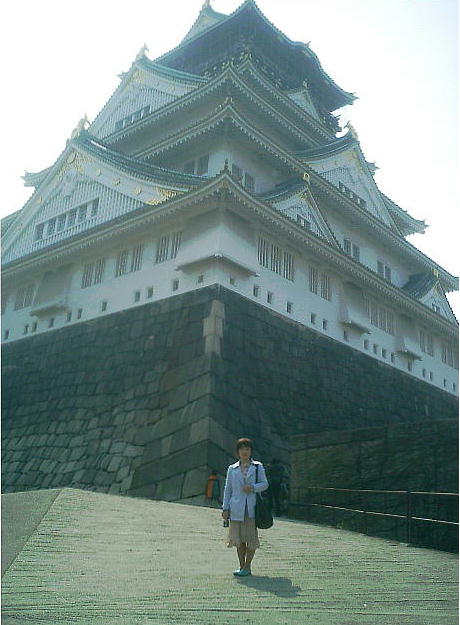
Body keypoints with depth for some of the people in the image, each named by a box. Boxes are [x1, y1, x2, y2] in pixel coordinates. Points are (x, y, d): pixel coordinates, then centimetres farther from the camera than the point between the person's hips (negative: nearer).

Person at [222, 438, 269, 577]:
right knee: (238, 538, 5)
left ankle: (247, 567, 12)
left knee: (251, 538, 0)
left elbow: (265, 484, 4)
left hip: (252, 508, -1)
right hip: (237, 508, 2)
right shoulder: (232, 469, 11)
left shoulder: (258, 467, 8)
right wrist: (225, 508, 5)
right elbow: (227, 489, 11)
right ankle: (241, 566, 19)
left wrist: (253, 487, -14)